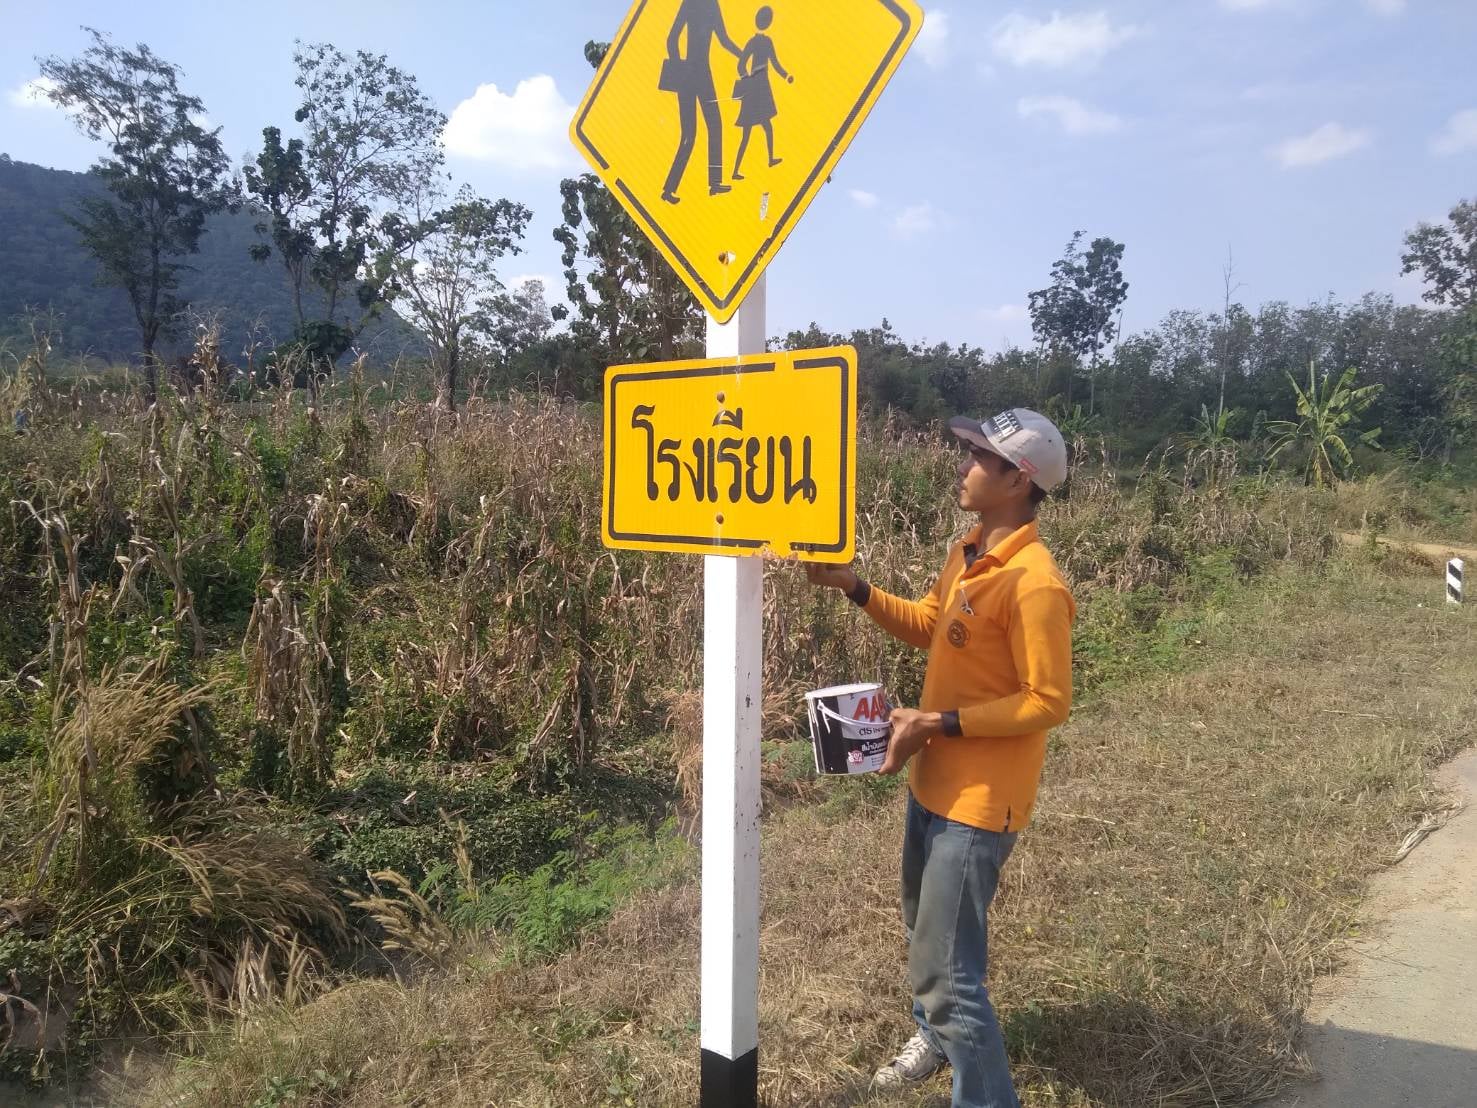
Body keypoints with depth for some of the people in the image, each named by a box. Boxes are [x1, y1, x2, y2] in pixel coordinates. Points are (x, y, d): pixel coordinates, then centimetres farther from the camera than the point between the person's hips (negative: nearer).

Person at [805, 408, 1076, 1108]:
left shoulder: (1034, 584, -24)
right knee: (924, 927, 28)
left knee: (946, 970, -4)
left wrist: (941, 723, -24)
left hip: (978, 802, -9)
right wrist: (854, 587, 5)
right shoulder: (966, 554, 3)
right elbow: (928, 626, 17)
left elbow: (1048, 702, -22)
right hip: (933, 783, 10)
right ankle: (936, 1036, 52)